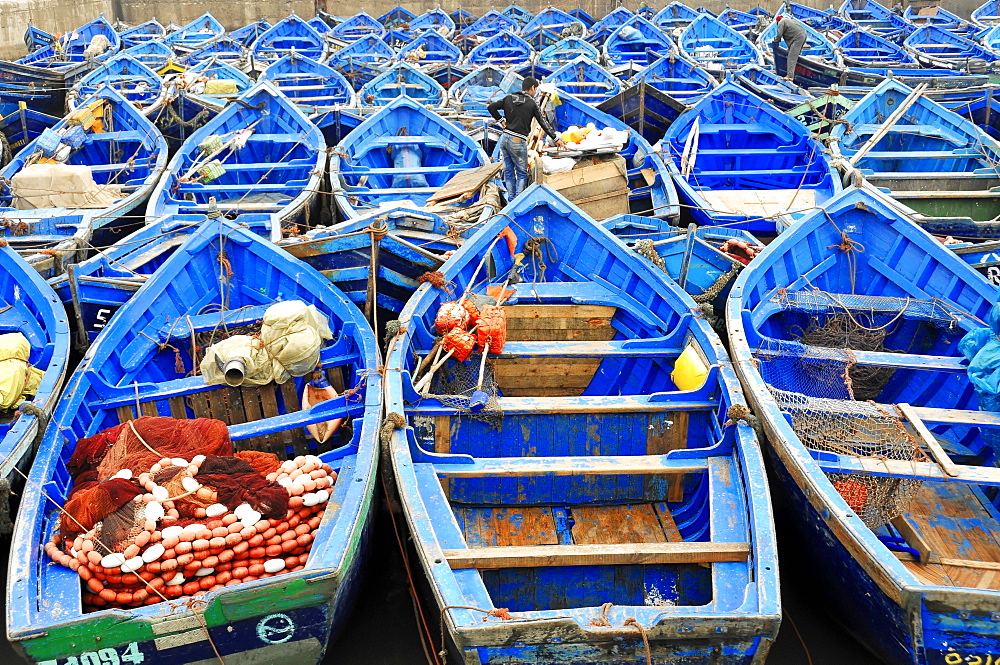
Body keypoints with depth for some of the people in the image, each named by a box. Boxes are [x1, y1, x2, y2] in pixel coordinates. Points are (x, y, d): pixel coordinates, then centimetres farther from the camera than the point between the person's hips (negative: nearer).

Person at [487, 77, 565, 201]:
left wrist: (501, 120, 14)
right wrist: (556, 138, 5)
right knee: (522, 172, 5)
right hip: (518, 142, -6)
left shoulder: (509, 98, 9)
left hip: (505, 138, 6)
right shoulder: (532, 103, -4)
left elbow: (491, 107, 8)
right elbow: (544, 122, -2)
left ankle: (511, 200, 17)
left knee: (508, 171, 13)